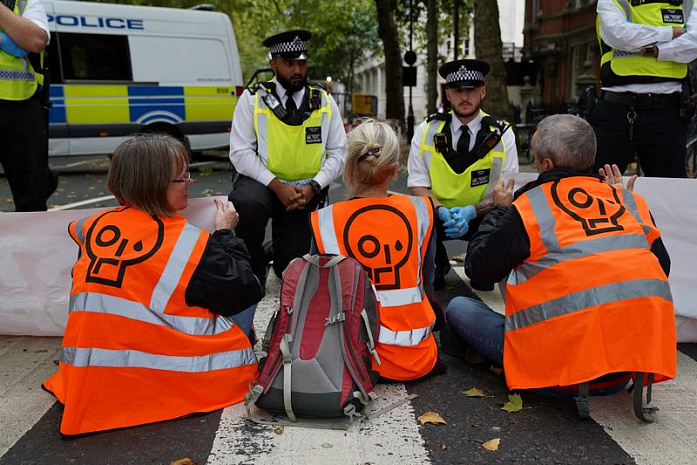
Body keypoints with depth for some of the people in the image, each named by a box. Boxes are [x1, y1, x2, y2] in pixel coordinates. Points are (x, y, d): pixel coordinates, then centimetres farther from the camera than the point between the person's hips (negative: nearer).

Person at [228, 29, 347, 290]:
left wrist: (312, 187, -15)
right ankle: (253, 271, -9)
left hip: (306, 190, 2)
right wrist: (277, 186, -21)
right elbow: (240, 152, -10)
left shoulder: (325, 102, 1)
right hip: (264, 183, -2)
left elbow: (338, 152, 1)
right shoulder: (252, 99, -6)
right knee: (247, 202, -38)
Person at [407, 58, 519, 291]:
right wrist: (442, 212, -24)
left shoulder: (502, 134, -5)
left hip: (483, 218, 0)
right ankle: (437, 263, 7)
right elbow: (417, 184, -4)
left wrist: (471, 211, -25)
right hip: (437, 216, 0)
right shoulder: (427, 130, -4)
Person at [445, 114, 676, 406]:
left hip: (558, 370, -4)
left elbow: (478, 268, 3)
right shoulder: (633, 202, 5)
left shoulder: (527, 207, -9)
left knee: (458, 307, 8)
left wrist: (499, 210, 17)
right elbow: (662, 267, 20)